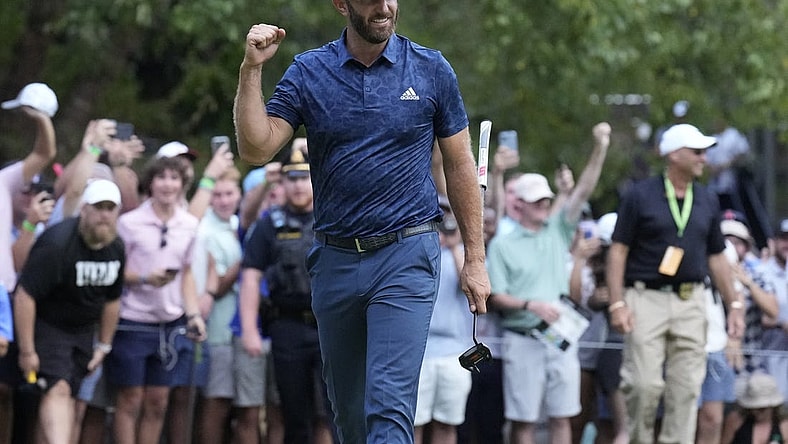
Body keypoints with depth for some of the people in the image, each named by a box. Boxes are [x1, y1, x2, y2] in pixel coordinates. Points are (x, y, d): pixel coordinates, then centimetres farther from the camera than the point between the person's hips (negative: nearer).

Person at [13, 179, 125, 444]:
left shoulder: (116, 248, 0)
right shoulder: (57, 243, -24)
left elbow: (112, 300, 15)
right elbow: (25, 295, -24)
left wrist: (104, 346, 17)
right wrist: (26, 351, -22)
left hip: (83, 330, 8)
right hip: (46, 325, -8)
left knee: (69, 394, 5)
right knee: (57, 389, -22)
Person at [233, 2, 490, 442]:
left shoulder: (431, 70, 1)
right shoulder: (309, 72, 3)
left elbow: (460, 165, 7)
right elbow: (257, 149, -6)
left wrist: (475, 258, 5)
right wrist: (252, 69, -16)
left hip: (407, 257, -3)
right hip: (335, 258, 3)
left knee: (389, 407, -15)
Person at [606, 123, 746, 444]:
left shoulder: (707, 201, 12)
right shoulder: (640, 196, -1)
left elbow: (716, 258, 19)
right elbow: (618, 250, -2)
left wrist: (734, 305, 13)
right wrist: (617, 303, -11)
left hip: (691, 301, 4)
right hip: (647, 299, -4)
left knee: (686, 387, 0)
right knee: (644, 384, -11)